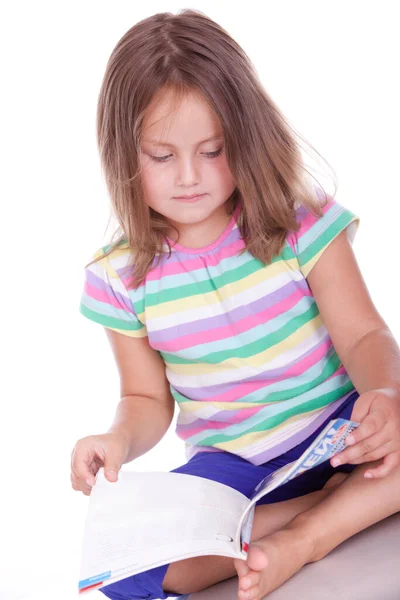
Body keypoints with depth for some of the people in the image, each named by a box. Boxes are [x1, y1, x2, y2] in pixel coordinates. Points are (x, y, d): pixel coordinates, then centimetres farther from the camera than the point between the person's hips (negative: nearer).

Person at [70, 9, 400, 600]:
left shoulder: (299, 220, -10)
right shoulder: (119, 276, -5)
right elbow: (148, 400, 4)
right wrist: (120, 440, -19)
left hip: (337, 429, -1)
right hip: (232, 461, 1)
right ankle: (350, 499, -18)